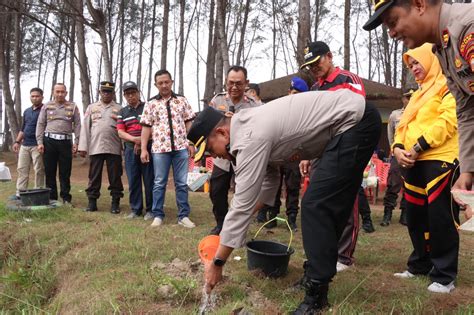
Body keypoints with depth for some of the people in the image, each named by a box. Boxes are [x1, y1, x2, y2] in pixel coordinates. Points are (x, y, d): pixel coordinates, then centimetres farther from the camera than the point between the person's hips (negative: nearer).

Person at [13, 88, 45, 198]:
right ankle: (20, 193, 11)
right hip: (24, 145, 7)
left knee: (39, 170, -3)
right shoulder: (26, 111, 18)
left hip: (37, 145, -7)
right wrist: (17, 141, 15)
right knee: (22, 169, 6)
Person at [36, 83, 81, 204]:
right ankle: (51, 197, 14)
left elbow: (77, 125, 5)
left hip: (65, 141, -1)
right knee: (49, 171, 4)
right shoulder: (46, 106, 10)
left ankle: (66, 198, 11)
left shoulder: (73, 107, 8)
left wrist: (76, 142, -4)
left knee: (65, 172, 2)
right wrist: (40, 142, -1)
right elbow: (40, 125, 8)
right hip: (49, 141, 1)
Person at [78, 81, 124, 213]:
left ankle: (115, 202, 10)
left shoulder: (119, 109, 8)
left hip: (114, 148, -1)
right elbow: (85, 128, 8)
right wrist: (83, 146, 1)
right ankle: (92, 201, 13)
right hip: (95, 148, 1)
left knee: (115, 177, 2)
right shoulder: (91, 107, 13)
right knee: (94, 176, 4)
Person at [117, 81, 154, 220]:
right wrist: (135, 139, -13)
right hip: (130, 149, 4)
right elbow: (120, 132, 6)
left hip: (148, 148, -3)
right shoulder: (122, 112, 15)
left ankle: (150, 209, 6)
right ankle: (135, 209, 14)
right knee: (133, 180, 5)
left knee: (149, 180, -3)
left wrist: (142, 142, -11)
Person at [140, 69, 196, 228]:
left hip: (181, 147, 0)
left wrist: (191, 144, 1)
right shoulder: (151, 104, 7)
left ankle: (183, 216, 11)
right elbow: (146, 128, 5)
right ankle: (157, 215, 15)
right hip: (160, 148, 0)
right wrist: (143, 149, -1)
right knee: (159, 183, 6)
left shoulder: (182, 101, 8)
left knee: (182, 183, 4)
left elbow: (188, 123, 9)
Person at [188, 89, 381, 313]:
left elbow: (242, 205, -19)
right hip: (355, 120, 10)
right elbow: (268, 181, 20)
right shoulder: (250, 126, 10)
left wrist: (217, 263, -10)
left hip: (355, 121, -10)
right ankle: (319, 274, 26)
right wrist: (231, 231, 16)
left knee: (315, 207, -11)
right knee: (330, 205, 15)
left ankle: (317, 293, -3)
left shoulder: (251, 138, -20)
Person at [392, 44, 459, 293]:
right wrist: (398, 148, -2)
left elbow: (448, 120, -14)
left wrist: (418, 146, -17)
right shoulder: (417, 94, 25)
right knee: (415, 216, 12)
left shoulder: (447, 85, 0)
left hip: (440, 159, -8)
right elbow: (404, 124, 18)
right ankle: (420, 265, 25)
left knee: (439, 217, -6)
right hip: (414, 161, 8)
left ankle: (444, 276, 4)